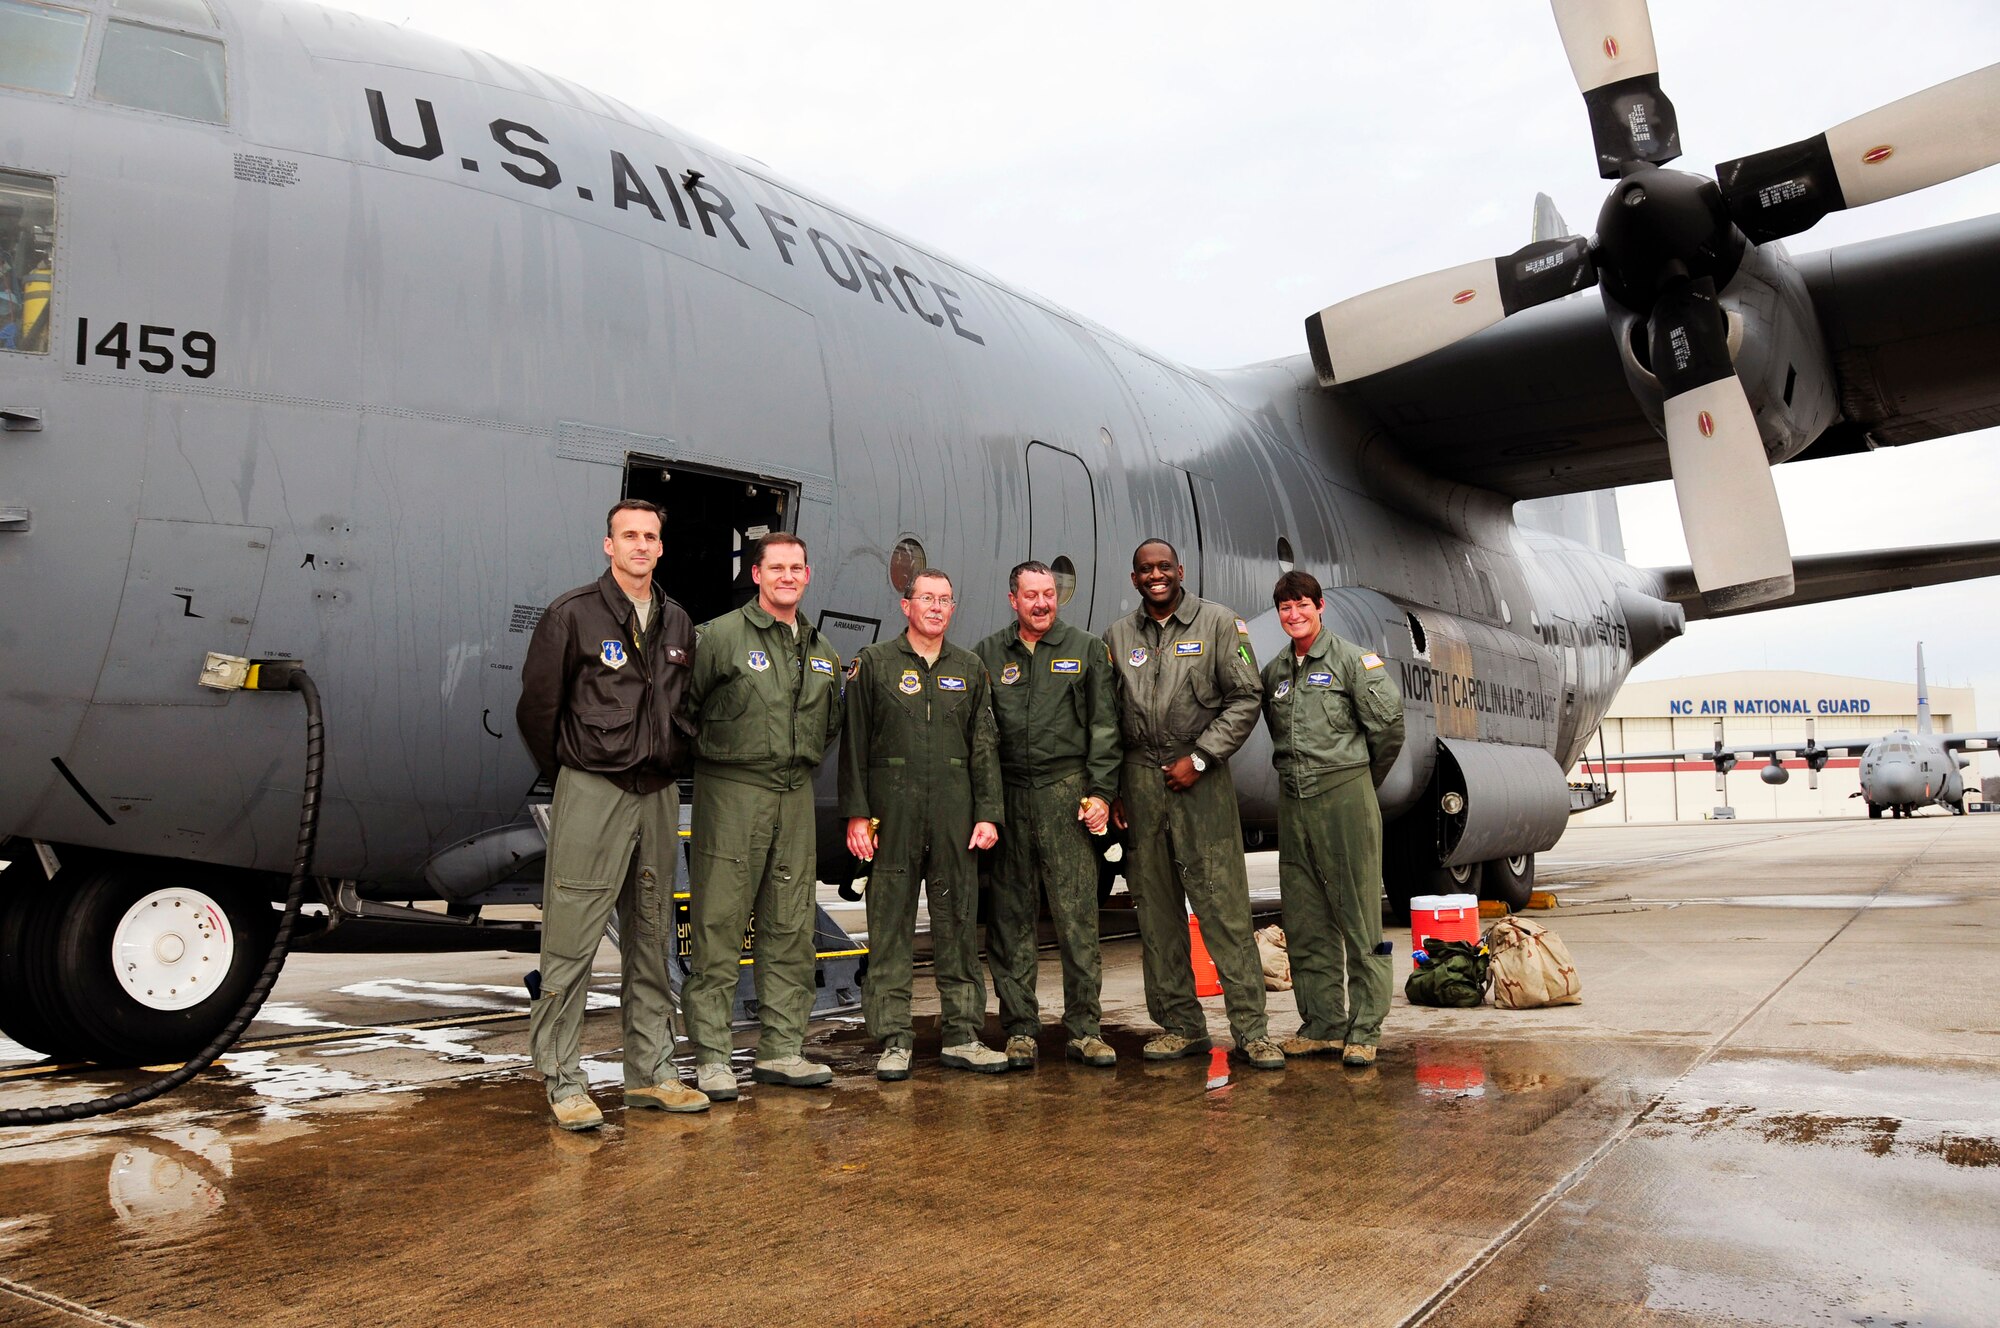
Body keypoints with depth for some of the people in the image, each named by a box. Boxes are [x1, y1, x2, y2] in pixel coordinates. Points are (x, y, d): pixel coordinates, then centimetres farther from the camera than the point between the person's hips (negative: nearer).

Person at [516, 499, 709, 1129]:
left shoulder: (677, 623, 11)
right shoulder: (573, 614, -5)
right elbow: (536, 705, -2)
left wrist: (667, 768, 12)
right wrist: (569, 775, 5)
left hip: (658, 795, 6)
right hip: (592, 793, -6)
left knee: (651, 940, 12)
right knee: (571, 941, -3)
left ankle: (651, 1072, 21)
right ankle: (563, 1079, 7)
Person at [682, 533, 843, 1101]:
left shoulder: (821, 650, 14)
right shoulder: (722, 636, -5)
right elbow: (680, 706, -5)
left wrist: (805, 758, 13)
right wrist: (710, 755, -4)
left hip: (796, 795, 6)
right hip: (732, 792, -6)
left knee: (791, 930, 8)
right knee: (719, 928, -3)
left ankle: (782, 1049, 18)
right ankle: (710, 1057, 5)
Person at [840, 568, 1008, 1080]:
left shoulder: (970, 668, 13)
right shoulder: (873, 663, 5)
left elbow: (985, 746, 11)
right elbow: (854, 744, 2)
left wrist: (988, 814, 2)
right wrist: (856, 813, -5)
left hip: (955, 812, 3)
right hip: (892, 811, -2)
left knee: (959, 922, 5)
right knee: (890, 926, 1)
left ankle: (963, 1037, 14)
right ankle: (893, 1042, 8)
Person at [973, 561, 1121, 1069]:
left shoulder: (1086, 649, 10)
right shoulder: (989, 653, 12)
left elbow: (1103, 726, 7)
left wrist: (1100, 792, -2)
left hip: (1067, 790, -1)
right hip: (1008, 794, 2)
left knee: (1077, 914, -2)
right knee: (1011, 917, 5)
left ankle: (1084, 1028, 6)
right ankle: (1019, 1028, 13)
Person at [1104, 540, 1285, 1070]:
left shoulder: (1219, 624, 4)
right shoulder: (1118, 636, 13)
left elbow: (1245, 698, -1)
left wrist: (1199, 758, -8)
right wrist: (1112, 788, 8)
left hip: (1201, 777, -3)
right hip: (1140, 781, 4)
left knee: (1224, 906, -5)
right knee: (1155, 908, 6)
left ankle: (1251, 1029, 1)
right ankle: (1180, 1025, 15)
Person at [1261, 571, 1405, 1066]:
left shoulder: (1353, 660, -1)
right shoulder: (1274, 672, 14)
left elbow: (1388, 720, -3)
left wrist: (1362, 779, 6)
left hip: (1345, 797, -5)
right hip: (1293, 802, 6)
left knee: (1359, 917, -3)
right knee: (1305, 925, 8)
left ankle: (1364, 1030, 3)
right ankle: (1322, 1025, 16)